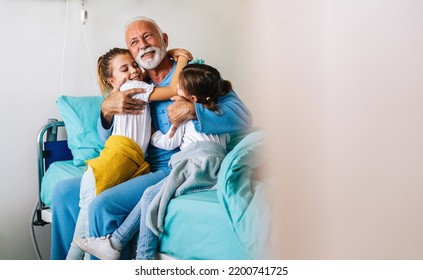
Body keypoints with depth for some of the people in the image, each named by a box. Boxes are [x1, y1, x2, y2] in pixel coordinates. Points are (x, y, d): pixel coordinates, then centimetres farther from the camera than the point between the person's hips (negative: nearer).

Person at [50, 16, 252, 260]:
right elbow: (109, 141, 15)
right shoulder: (135, 87, 15)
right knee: (64, 191, 0)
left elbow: (243, 116, -12)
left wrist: (192, 110, -24)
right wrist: (106, 110, -7)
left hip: (175, 169, -7)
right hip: (135, 168, 7)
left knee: (103, 205, -26)